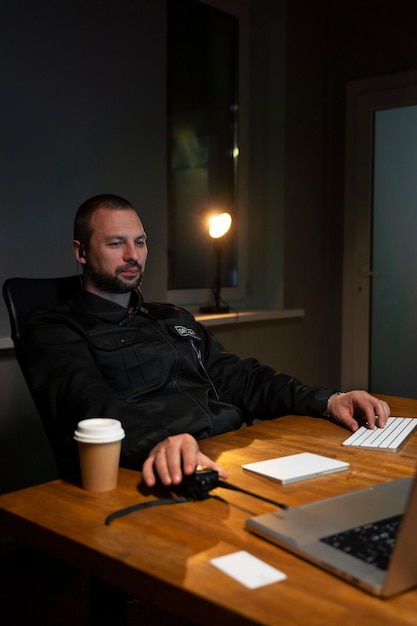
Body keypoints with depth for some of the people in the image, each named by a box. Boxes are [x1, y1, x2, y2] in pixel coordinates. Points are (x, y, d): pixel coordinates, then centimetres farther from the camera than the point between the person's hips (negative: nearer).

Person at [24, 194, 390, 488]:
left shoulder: (175, 320, 29)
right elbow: (89, 407, -15)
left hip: (237, 459, 7)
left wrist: (327, 400, 5)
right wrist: (155, 443, -37)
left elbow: (240, 379, 22)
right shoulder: (55, 332, 6)